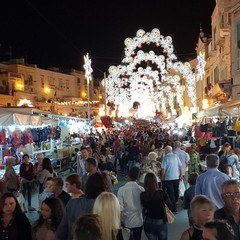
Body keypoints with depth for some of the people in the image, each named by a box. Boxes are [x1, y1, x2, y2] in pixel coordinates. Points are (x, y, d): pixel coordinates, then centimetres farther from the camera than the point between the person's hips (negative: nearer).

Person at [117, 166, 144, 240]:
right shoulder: (141, 189, -10)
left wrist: (120, 221, 3)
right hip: (138, 221, 1)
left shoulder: (121, 189, -15)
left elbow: (120, 207, -12)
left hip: (126, 222, -1)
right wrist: (144, 218, 15)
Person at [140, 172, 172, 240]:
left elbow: (143, 208, -9)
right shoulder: (161, 193, -16)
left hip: (149, 223, 0)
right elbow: (170, 206, -8)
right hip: (161, 222, 0)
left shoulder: (143, 195, -15)